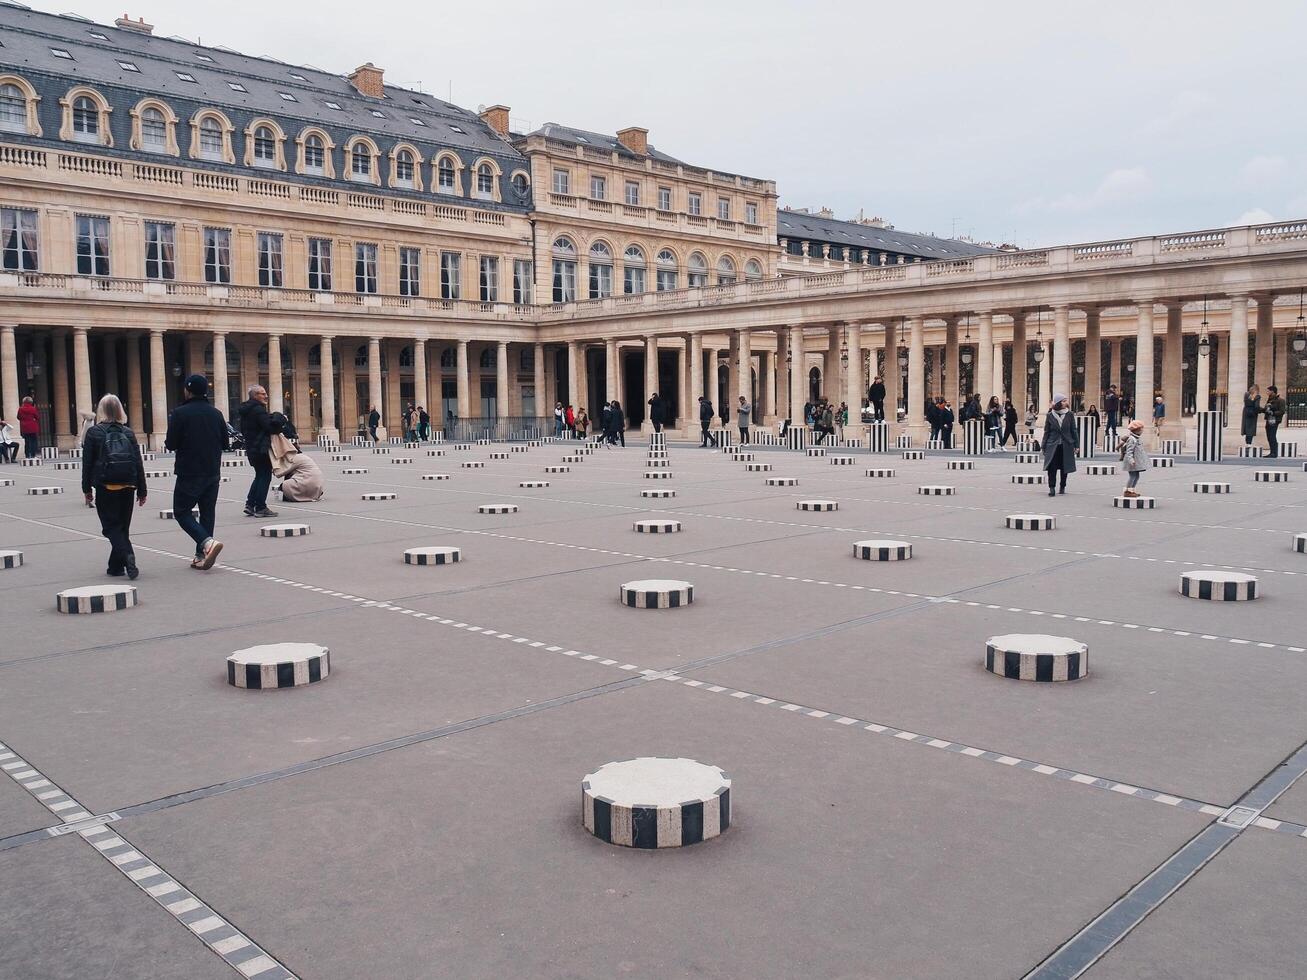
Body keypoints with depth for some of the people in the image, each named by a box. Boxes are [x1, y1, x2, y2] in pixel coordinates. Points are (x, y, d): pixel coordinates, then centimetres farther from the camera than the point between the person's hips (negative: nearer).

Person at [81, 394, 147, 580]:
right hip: (127, 486, 3)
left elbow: (87, 462, -3)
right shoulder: (128, 433, 5)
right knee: (123, 527, 12)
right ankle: (116, 566, 16)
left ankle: (128, 556, -22)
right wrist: (142, 490, 8)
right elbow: (138, 462, 4)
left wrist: (87, 488, 5)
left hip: (105, 486, -3)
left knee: (111, 527, 0)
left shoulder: (93, 432, -2)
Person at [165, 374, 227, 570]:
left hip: (188, 473, -5)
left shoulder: (180, 413, -10)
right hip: (212, 473, 5)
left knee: (182, 511, 3)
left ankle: (207, 542, -18)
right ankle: (201, 556, 9)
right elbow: (225, 444, 10)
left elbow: (171, 444, -10)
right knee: (207, 512, 9)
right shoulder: (216, 414, 6)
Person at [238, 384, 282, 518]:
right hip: (261, 449, -10)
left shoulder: (245, 410, 15)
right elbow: (269, 426, -24)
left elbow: (243, 430, 20)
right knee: (265, 476, -3)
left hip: (251, 449, 10)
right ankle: (260, 508, -2)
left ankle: (250, 504, 16)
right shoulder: (258, 409, -16)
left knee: (260, 475, 19)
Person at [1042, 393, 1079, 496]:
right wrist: (1044, 447, 4)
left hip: (1066, 446, 2)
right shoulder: (1050, 416, 0)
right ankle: (1051, 488, -10)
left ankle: (1062, 487, 22)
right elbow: (1046, 432, 4)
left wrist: (1076, 445, 4)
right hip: (1053, 446, -1)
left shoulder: (1069, 415, 2)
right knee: (1052, 467, -11)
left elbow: (1074, 430, 7)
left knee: (1064, 468, 8)